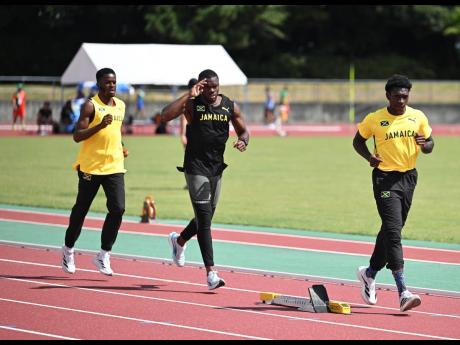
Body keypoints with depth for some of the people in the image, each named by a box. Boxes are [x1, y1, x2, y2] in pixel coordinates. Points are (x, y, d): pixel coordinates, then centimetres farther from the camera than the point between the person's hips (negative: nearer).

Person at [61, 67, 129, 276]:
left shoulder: (120, 106, 11)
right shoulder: (91, 106, -10)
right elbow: (77, 136, -16)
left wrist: (121, 148, 9)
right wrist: (100, 125, -28)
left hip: (114, 166, 5)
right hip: (91, 166, -5)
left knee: (118, 209, -10)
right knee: (81, 209, 8)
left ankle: (103, 255, 0)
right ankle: (68, 249, 29)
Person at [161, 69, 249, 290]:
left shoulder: (230, 106, 4)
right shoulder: (192, 104, -9)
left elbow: (243, 131, 15)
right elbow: (165, 116, -25)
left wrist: (242, 141, -9)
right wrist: (189, 95, -25)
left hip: (217, 168, 6)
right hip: (196, 167, -6)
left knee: (206, 218, 18)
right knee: (204, 218, -11)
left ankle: (179, 240, 50)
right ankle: (211, 273, -14)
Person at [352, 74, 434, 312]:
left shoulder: (418, 117, 3)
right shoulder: (374, 120, -5)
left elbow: (429, 145, 11)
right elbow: (358, 141, 8)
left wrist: (424, 144, -13)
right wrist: (369, 157, -11)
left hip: (409, 177, 5)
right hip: (385, 178, -5)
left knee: (391, 231, 14)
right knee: (393, 231, -15)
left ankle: (369, 273, 38)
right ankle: (403, 293, -20)